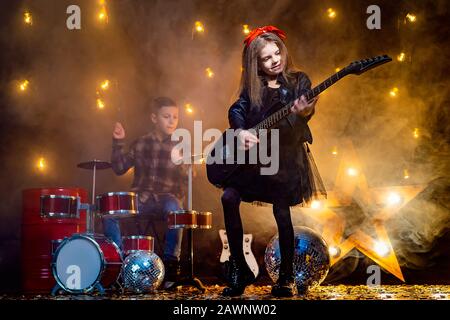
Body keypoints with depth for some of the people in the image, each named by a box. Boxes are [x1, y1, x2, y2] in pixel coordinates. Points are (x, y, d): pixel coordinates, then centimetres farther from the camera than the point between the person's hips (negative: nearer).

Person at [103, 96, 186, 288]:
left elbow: (186, 178, 3)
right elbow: (119, 168, 10)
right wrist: (118, 142, 1)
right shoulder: (140, 144, 11)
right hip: (140, 197, 2)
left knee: (173, 211, -39)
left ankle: (170, 264, -21)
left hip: (167, 197, -2)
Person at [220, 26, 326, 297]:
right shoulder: (253, 86, 10)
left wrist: (302, 112, -38)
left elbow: (307, 110, -13)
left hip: (285, 154, -3)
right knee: (230, 197, -12)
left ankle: (287, 276, 10)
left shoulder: (298, 80, 2)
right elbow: (236, 110, 0)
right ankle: (239, 268, 0)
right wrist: (240, 131, -21)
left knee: (282, 211, -7)